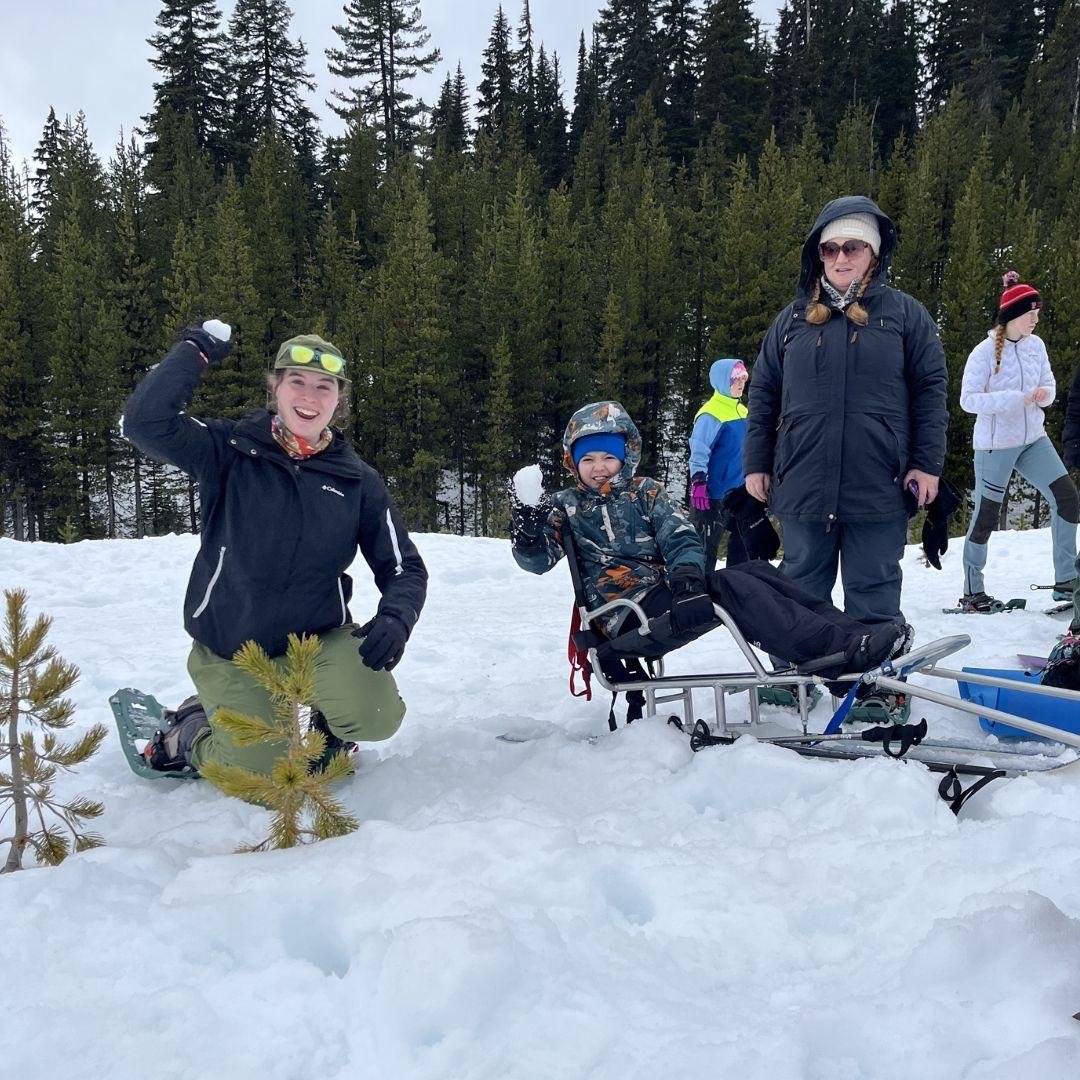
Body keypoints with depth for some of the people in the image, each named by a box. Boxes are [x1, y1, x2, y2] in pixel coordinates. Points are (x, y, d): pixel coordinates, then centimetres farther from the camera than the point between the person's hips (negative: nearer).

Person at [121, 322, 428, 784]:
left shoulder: (357, 481, -2)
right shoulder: (231, 450, -7)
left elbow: (404, 567, 1)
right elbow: (146, 421, -22)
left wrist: (395, 618, -19)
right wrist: (195, 351, -15)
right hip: (229, 650, -1)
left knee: (377, 717, -26)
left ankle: (325, 722, 12)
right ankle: (188, 736, 25)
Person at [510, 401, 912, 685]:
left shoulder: (646, 492, 17)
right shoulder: (564, 506, 10)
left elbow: (682, 537, 5)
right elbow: (538, 559, -3)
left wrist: (686, 570, -17)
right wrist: (527, 537, -25)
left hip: (665, 588, 5)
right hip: (629, 614, -5)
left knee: (757, 571, -14)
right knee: (731, 587, -26)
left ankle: (854, 631, -22)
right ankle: (841, 650, -35)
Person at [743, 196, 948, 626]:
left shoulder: (904, 313, 5)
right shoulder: (793, 318, 10)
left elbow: (930, 389, 3)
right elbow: (763, 392, 12)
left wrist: (927, 463, -4)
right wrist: (756, 464, 7)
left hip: (878, 490, -2)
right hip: (803, 489, 2)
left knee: (874, 596, 5)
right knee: (801, 595, 10)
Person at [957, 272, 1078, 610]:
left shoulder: (1035, 345, 3)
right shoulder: (985, 351, -14)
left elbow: (1049, 384, 10)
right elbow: (968, 399, -18)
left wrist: (1044, 393, -15)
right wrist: (1017, 398, -27)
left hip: (1033, 439, 6)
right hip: (996, 445, -6)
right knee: (986, 515, 2)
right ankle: (972, 592, 15)